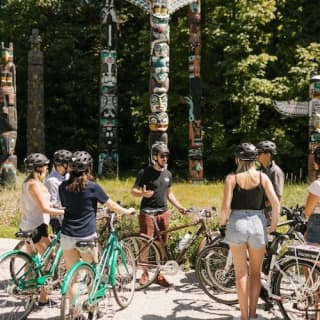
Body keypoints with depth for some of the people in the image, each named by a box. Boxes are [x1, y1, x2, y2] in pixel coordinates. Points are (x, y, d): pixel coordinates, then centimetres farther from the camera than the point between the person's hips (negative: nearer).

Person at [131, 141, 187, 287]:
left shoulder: (168, 174, 12)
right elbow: (133, 190, -2)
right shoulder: (144, 173, -5)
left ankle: (159, 274, 15)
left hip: (163, 212, 5)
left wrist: (179, 207, 11)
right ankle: (145, 273, 11)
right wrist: (143, 193, -22)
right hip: (147, 212, -5)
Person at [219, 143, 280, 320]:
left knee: (241, 273, 8)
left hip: (237, 223, -1)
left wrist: (222, 222, 7)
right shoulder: (262, 176, 0)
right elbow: (276, 204, -6)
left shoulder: (232, 178, -4)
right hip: (257, 223, 1)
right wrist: (273, 224, 9)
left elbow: (226, 207, -12)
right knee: (255, 273, 16)